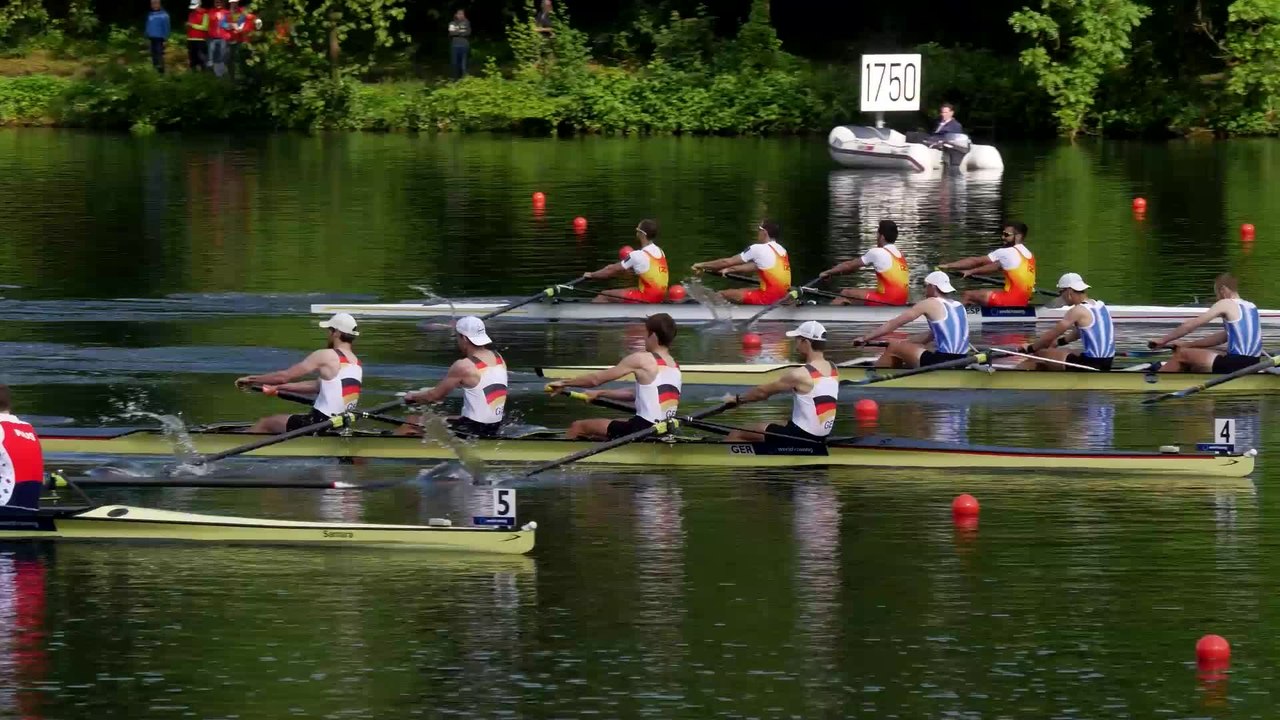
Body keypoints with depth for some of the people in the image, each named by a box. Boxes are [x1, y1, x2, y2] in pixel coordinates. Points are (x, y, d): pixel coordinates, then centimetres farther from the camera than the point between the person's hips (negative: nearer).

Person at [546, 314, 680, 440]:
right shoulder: (674, 365, 13)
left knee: (577, 427, 4)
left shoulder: (641, 360, -10)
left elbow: (596, 379, -3)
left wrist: (564, 383, 11)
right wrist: (600, 393, 31)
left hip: (642, 429, -8)